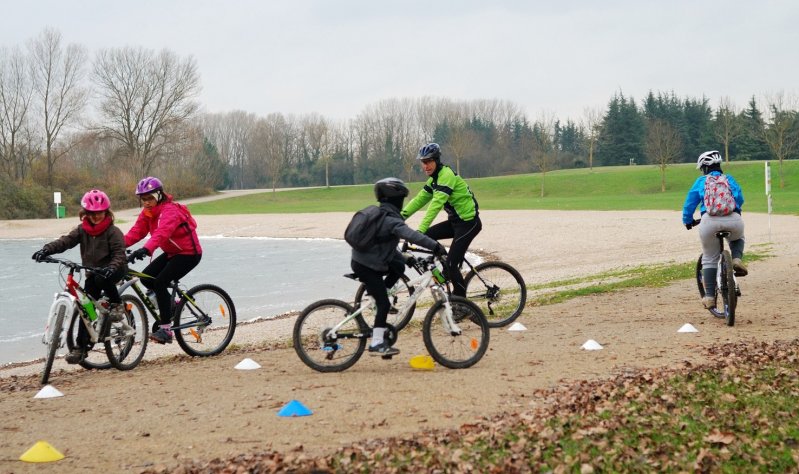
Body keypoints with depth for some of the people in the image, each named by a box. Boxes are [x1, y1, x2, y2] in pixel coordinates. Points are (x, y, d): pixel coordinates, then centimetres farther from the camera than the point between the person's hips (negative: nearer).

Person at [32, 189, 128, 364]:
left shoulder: (113, 231, -11)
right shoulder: (82, 230, 2)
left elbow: (119, 254, -20)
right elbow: (66, 241, -13)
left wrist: (112, 268, -41)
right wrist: (46, 250, -31)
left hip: (113, 271, -5)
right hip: (93, 273, 5)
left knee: (102, 279, -39)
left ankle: (117, 305, -14)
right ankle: (81, 347, -2)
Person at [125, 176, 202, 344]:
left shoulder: (169, 210, -25)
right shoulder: (147, 213, 3)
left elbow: (162, 232, -42)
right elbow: (136, 232, -8)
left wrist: (146, 249, -57)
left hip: (188, 253, -9)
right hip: (171, 253, 9)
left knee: (160, 282, -21)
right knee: (146, 277, -4)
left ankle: (165, 329, -19)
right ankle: (169, 304, 19)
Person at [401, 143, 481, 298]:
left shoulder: (446, 175, -21)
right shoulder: (434, 179, 9)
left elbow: (436, 204, -31)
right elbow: (419, 199, 7)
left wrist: (420, 230, -37)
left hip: (469, 222, -9)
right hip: (455, 221, 9)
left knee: (451, 264, -12)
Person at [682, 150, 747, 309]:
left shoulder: (701, 181, 21)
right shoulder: (729, 179, 24)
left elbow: (690, 202, 20)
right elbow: (740, 198, 20)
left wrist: (688, 221, 35)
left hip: (710, 220, -1)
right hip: (734, 220, 1)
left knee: (709, 260, 14)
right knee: (738, 239, 36)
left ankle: (709, 297, 8)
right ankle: (737, 259, 6)